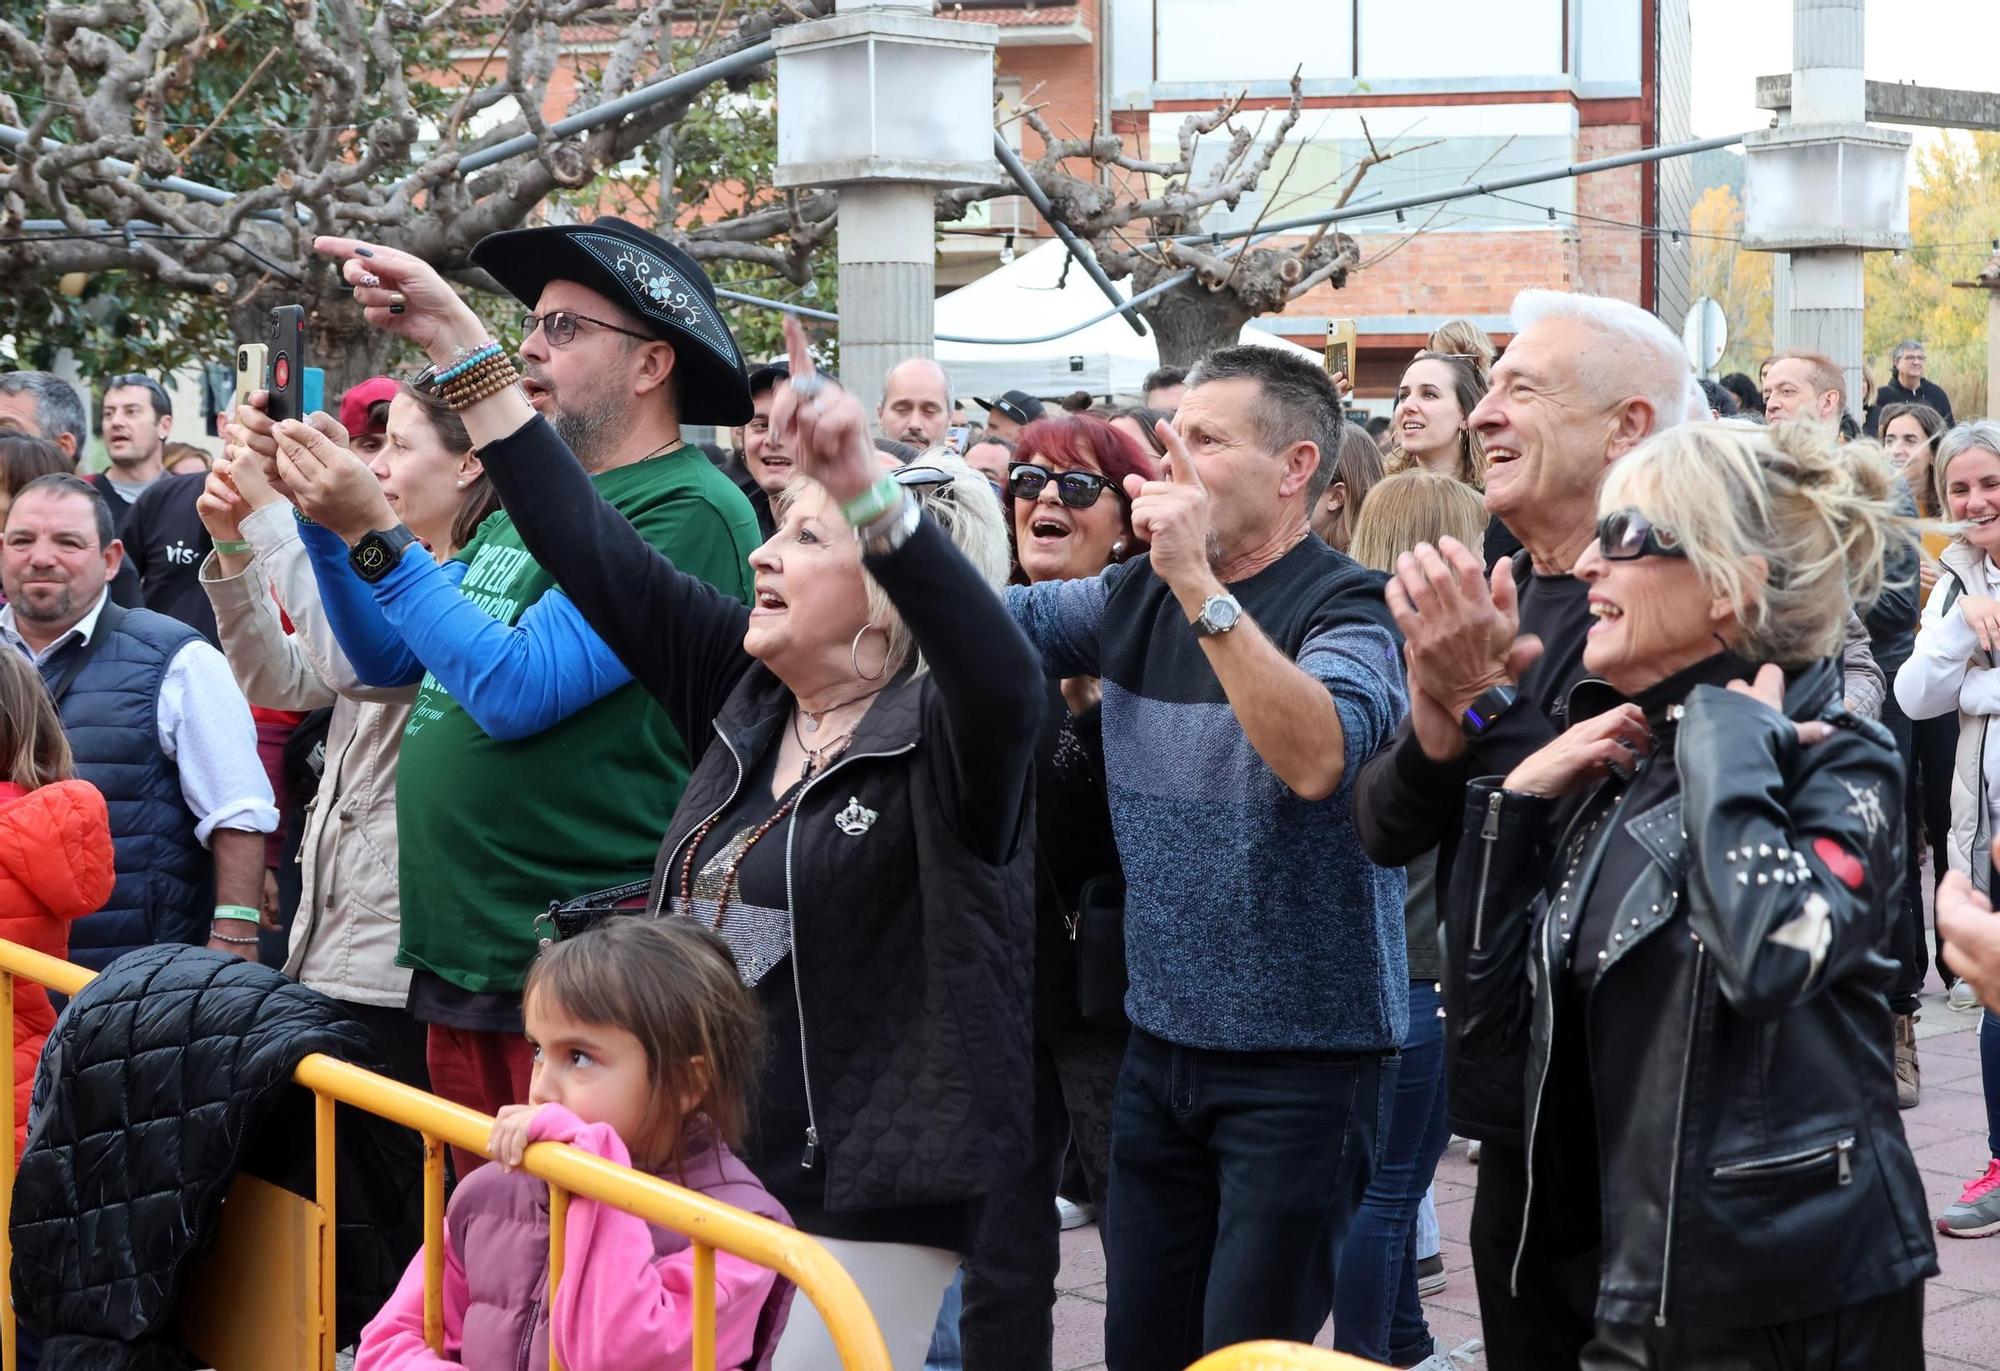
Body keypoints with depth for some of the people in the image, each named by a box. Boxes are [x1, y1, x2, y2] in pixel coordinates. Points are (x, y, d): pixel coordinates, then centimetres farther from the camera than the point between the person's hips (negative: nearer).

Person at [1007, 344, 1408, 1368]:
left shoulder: (1346, 608, -13)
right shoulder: (1137, 598, 7)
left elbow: (1318, 760, -31)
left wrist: (1201, 588, -35)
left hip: (1302, 1059, -6)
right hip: (1161, 1044, 7)